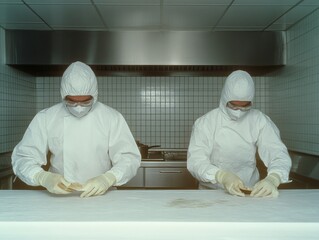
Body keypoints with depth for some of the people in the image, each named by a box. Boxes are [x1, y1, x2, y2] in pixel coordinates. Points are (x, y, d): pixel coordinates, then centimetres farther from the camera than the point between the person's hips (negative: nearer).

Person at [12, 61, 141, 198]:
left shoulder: (112, 118, -2)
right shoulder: (45, 118, 0)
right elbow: (23, 158, 0)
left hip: (101, 197, 0)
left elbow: (130, 158, -3)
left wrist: (108, 179, -23)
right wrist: (44, 177, -22)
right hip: (59, 198, 1)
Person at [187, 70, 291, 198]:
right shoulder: (205, 122, -7)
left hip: (250, 192, 3)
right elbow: (195, 161, -13)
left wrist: (273, 179, -30)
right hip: (211, 192, -2)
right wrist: (222, 176, -32)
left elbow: (279, 154, -8)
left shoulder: (260, 121, -2)